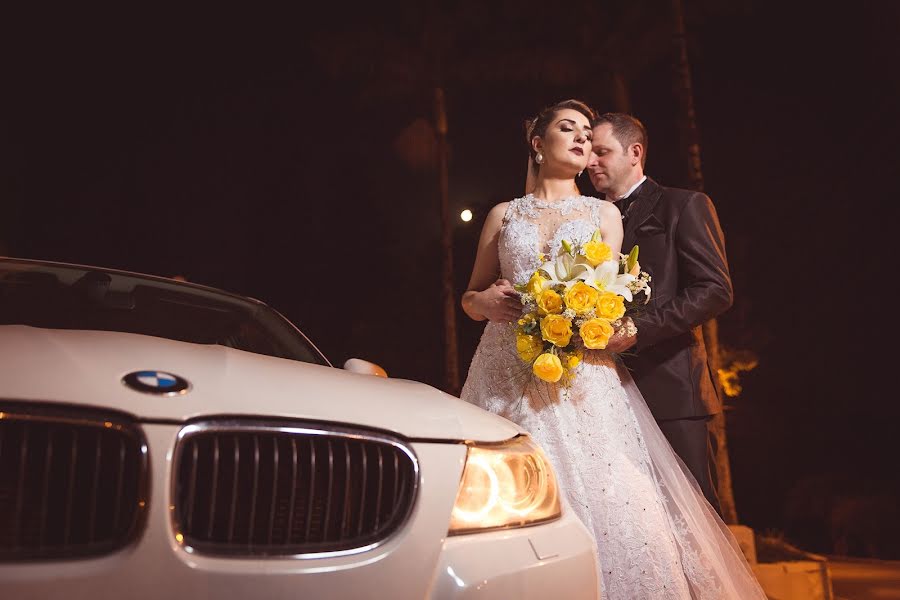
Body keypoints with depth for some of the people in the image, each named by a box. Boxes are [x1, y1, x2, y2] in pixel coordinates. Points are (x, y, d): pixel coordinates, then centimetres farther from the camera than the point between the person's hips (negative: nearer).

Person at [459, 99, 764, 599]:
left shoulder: (604, 213, 14)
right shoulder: (504, 215, 15)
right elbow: (470, 300, 17)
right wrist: (485, 302, -6)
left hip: (583, 380, 0)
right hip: (510, 379, 1)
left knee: (610, 506, -10)